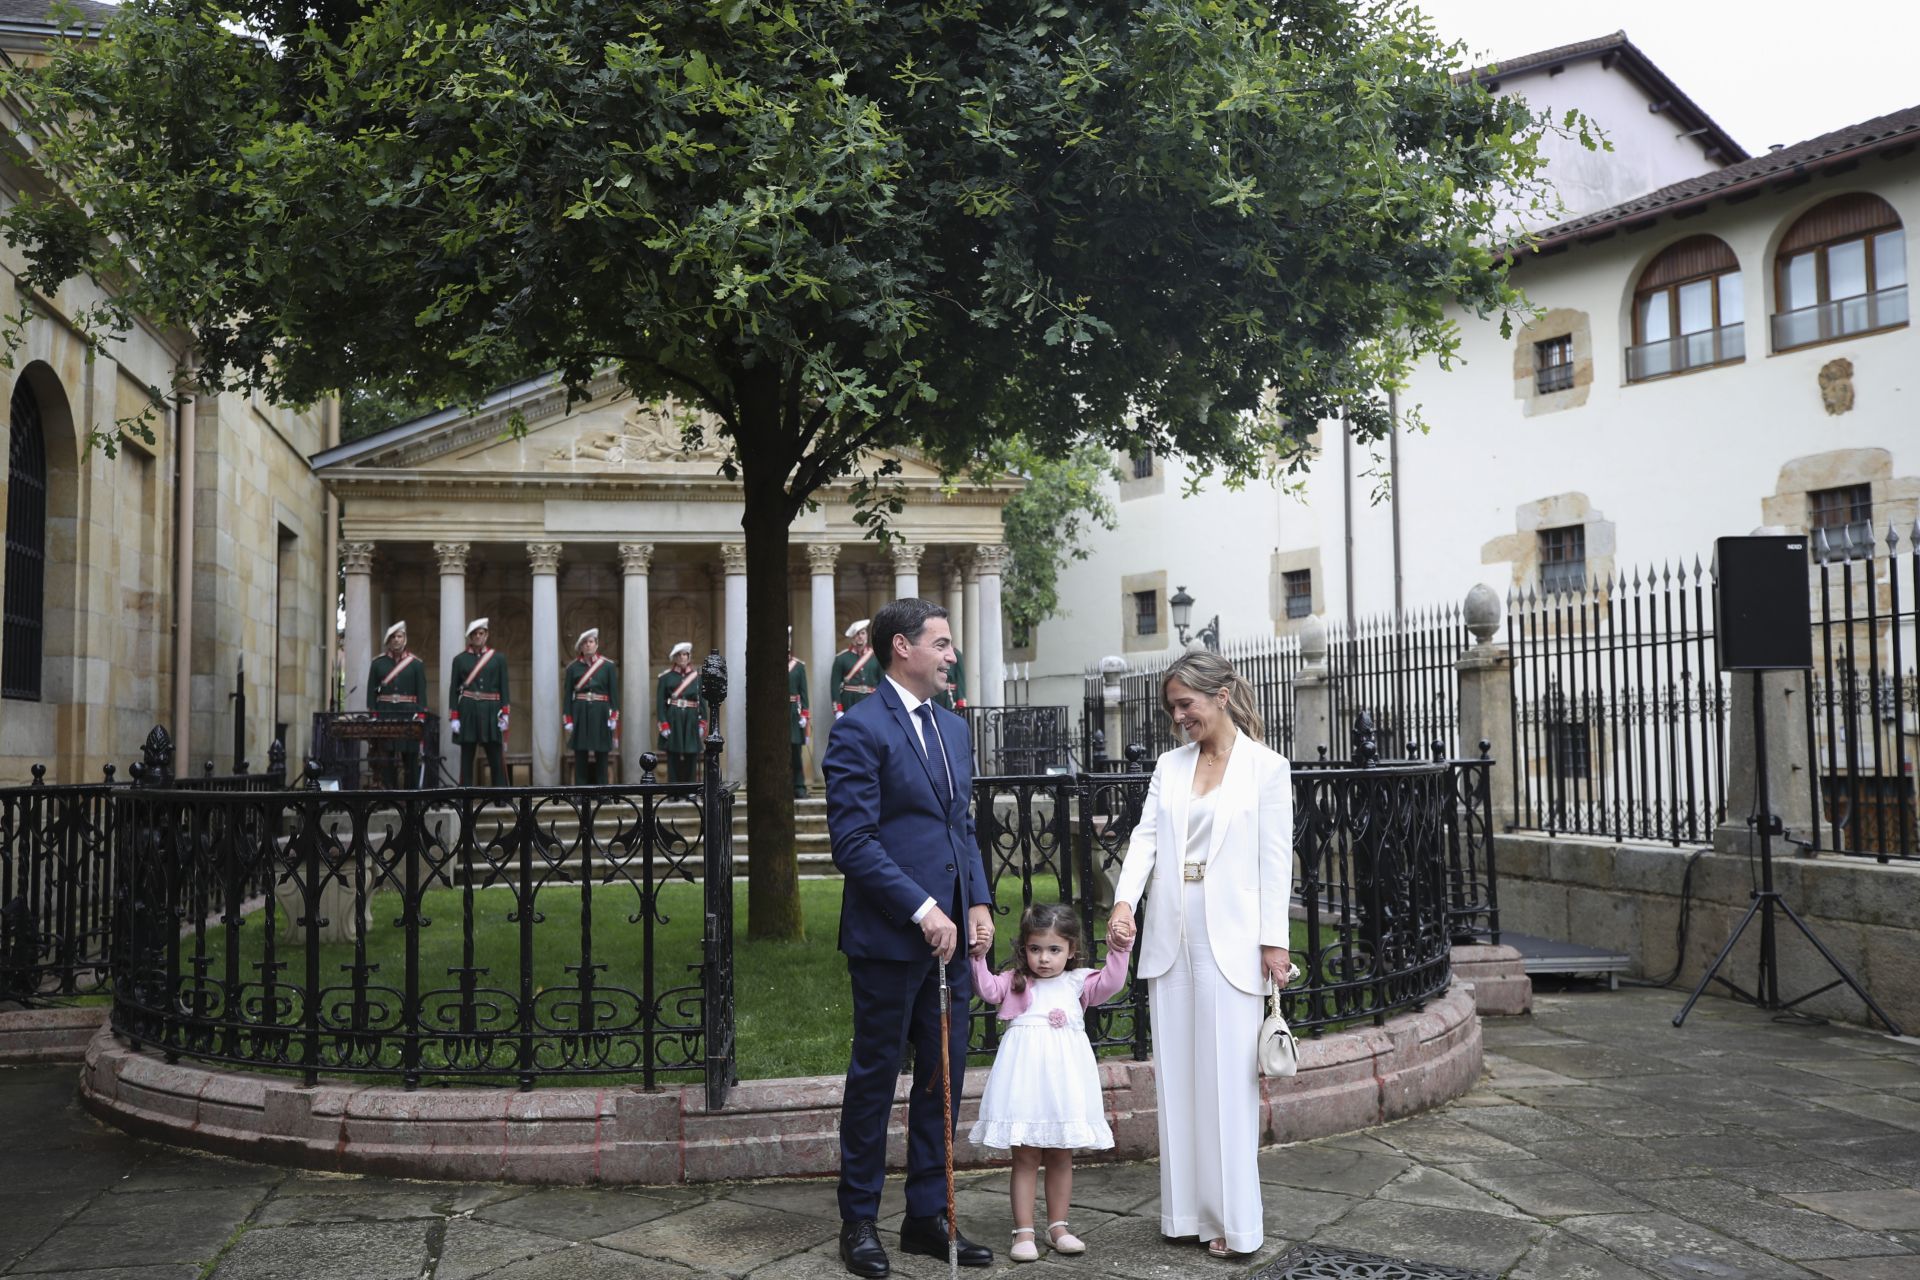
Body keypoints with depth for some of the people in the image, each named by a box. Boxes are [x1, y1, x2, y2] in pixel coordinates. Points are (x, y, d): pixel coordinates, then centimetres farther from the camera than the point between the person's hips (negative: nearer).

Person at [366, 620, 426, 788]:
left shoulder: (416, 663, 4)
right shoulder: (378, 663, 7)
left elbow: (422, 692, 1)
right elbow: (371, 692, 5)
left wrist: (420, 716, -8)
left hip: (408, 716, -1)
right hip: (385, 716, 1)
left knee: (411, 758, 1)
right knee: (386, 759, 1)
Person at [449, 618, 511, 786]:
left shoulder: (499, 657, 7)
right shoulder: (460, 659, 6)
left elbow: (504, 687, 5)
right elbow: (454, 690, 5)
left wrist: (505, 714, -4)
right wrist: (454, 717, -3)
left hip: (491, 712, 0)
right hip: (467, 712, 0)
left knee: (496, 758, 1)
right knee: (466, 757, 3)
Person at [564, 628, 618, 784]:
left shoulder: (608, 665, 3)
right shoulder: (573, 667, 4)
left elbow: (614, 693, 2)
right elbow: (567, 694, 4)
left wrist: (614, 718, -5)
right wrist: (569, 720, -2)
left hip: (601, 714, 0)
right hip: (580, 714, 0)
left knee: (601, 754, 4)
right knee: (580, 754, 1)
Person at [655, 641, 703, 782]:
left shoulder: (697, 676, 8)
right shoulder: (666, 676, 2)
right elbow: (660, 702, -2)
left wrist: (702, 723, 1)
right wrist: (663, 724, -10)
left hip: (691, 722, 2)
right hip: (672, 722, -2)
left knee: (690, 759, 4)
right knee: (673, 760, -1)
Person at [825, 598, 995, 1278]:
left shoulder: (953, 727, 14)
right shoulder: (860, 728, -11)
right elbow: (854, 841, -16)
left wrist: (979, 902, 5)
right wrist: (922, 910, -19)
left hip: (948, 932, 7)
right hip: (888, 936, -7)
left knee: (945, 1074, 12)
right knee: (875, 1075, 6)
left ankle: (927, 1215, 25)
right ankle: (859, 1222, 20)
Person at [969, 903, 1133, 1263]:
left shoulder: (1078, 983, 9)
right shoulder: (1016, 982, 5)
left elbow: (1110, 982, -4)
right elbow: (988, 989, -9)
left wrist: (1118, 950, -14)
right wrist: (979, 957, -21)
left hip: (1064, 1073, 2)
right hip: (1025, 1074, -2)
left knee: (1060, 1155, 12)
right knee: (1025, 1156, 2)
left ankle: (1058, 1226, 24)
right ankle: (1023, 1232, 7)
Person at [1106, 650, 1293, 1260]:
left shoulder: (1266, 768, -2)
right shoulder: (1170, 765, 11)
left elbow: (1275, 859, -5)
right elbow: (1146, 836, 1)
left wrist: (1275, 940, -10)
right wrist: (1124, 901, -14)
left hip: (1231, 939, -5)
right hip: (1172, 936, 5)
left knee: (1229, 1078, -2)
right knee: (1176, 1075, 9)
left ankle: (1232, 1219, 8)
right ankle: (1186, 1209, 19)